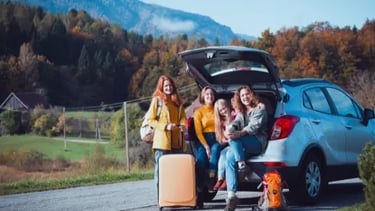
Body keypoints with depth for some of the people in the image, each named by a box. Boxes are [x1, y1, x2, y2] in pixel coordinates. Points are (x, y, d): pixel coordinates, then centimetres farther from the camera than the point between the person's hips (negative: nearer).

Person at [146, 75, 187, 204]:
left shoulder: (178, 101, 17)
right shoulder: (157, 100, 2)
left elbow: (183, 118, 16)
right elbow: (150, 120, -1)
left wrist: (183, 125, -7)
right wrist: (165, 126, -15)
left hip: (177, 141, 5)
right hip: (162, 141, -5)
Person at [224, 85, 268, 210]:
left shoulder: (260, 109, 5)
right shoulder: (241, 112, 26)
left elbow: (254, 126, -11)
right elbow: (235, 123, 7)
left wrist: (239, 134, -30)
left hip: (258, 143, -5)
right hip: (243, 145, 5)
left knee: (234, 138, -30)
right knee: (230, 157, -25)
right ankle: (231, 196, -34)